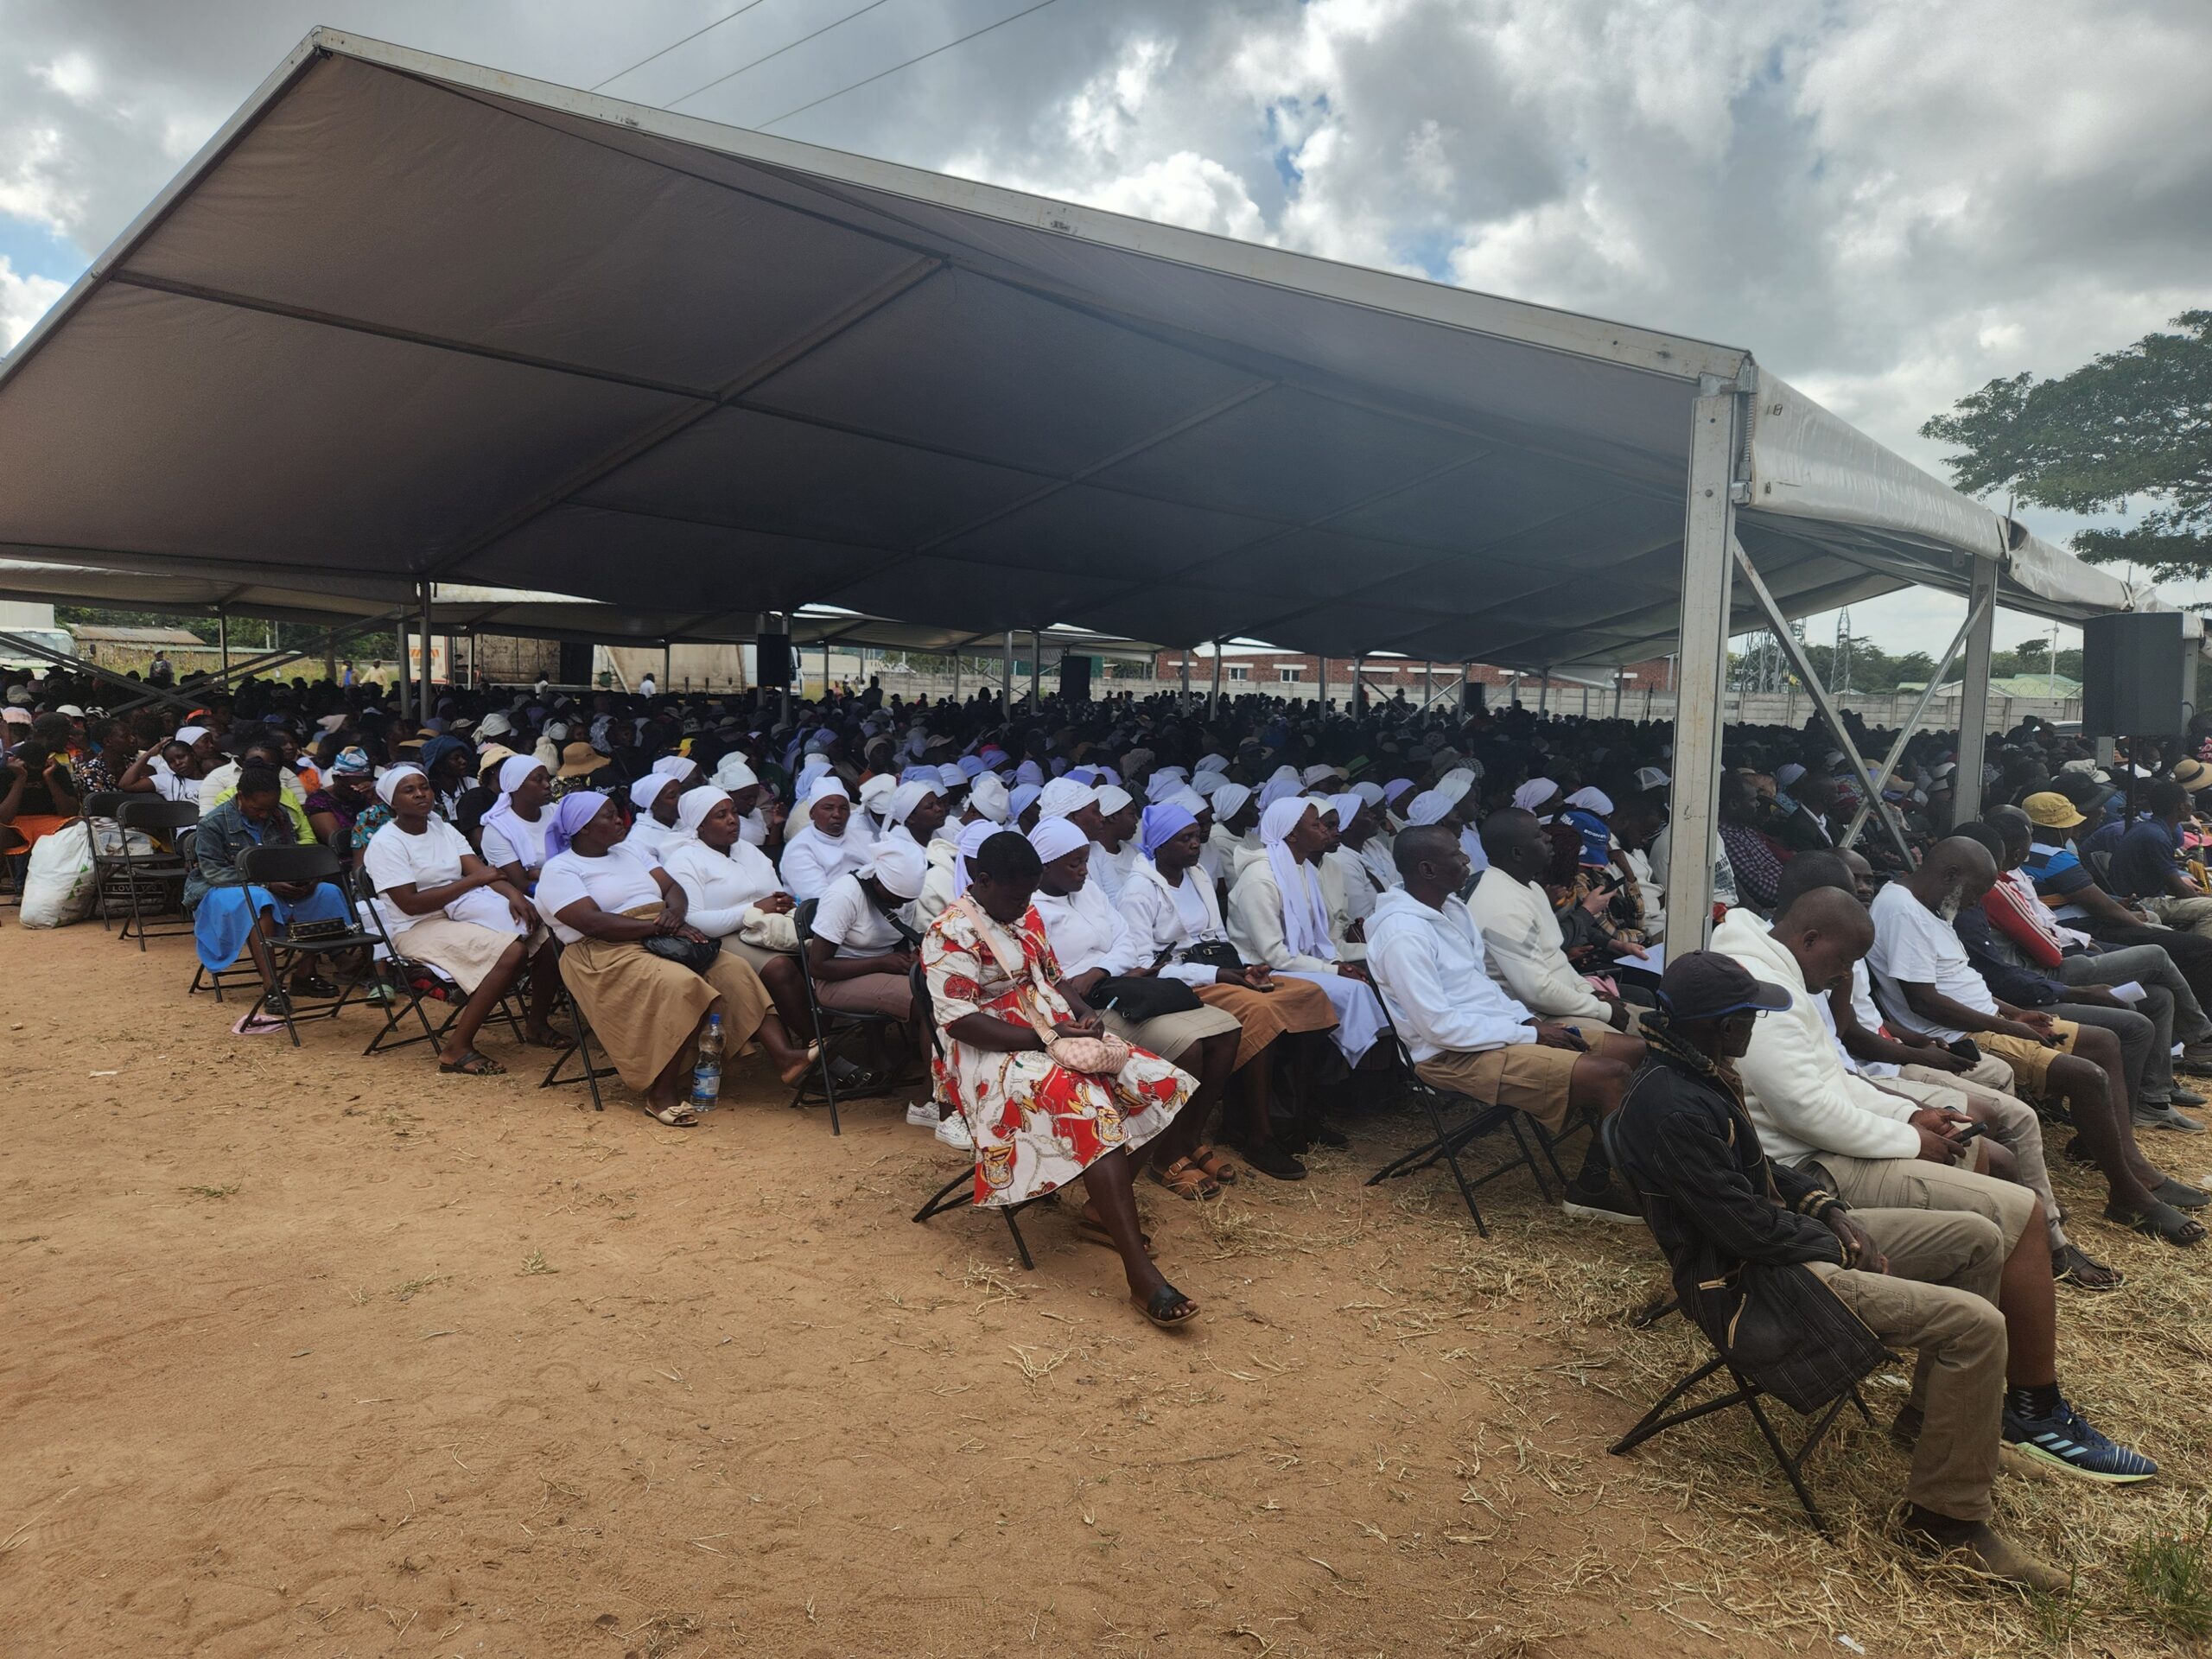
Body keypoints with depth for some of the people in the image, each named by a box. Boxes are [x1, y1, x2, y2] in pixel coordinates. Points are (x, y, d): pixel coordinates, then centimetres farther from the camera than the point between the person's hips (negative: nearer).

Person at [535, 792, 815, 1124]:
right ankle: (661, 1095, -28)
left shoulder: (627, 856, 24)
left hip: (666, 941, 7)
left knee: (734, 969, -17)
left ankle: (783, 1055, -26)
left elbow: (674, 888, 17)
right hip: (609, 955, -7)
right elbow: (593, 923, -15)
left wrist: (675, 912, -8)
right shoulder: (559, 871, 0)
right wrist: (659, 926, -19)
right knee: (680, 984, -34)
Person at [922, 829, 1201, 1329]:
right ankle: (1140, 1274, -33)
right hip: (996, 1058, -9)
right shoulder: (952, 933, -14)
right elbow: (960, 1022, -21)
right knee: (1096, 1112, -31)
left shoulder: (1026, 916, 13)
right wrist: (1050, 1038, -23)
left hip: (1055, 1035, 9)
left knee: (1154, 1085, -8)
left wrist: (1083, 1013, -2)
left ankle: (1101, 1211, 4)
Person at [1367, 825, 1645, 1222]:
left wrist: (1530, 1020, 3)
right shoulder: (1403, 933, -20)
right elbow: (1440, 1027, -23)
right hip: (1456, 1054, -10)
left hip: (1499, 1025, 10)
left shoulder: (1451, 906, 10)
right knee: (1609, 1075, -20)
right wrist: (1529, 1035, -17)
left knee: (1632, 1050, 1)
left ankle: (1594, 1182, 6)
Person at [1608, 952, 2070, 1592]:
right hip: (1746, 1281, -10)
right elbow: (1744, 1227, -25)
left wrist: (1827, 1208, 2)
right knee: (1974, 1324, -18)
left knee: (1978, 1240, 12)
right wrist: (1843, 1249, -10)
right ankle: (1949, 1517, -2)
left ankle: (1935, 1412, 26)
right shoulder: (1670, 1106, -28)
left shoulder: (1696, 1071, 4)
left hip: (1786, 1234, 11)